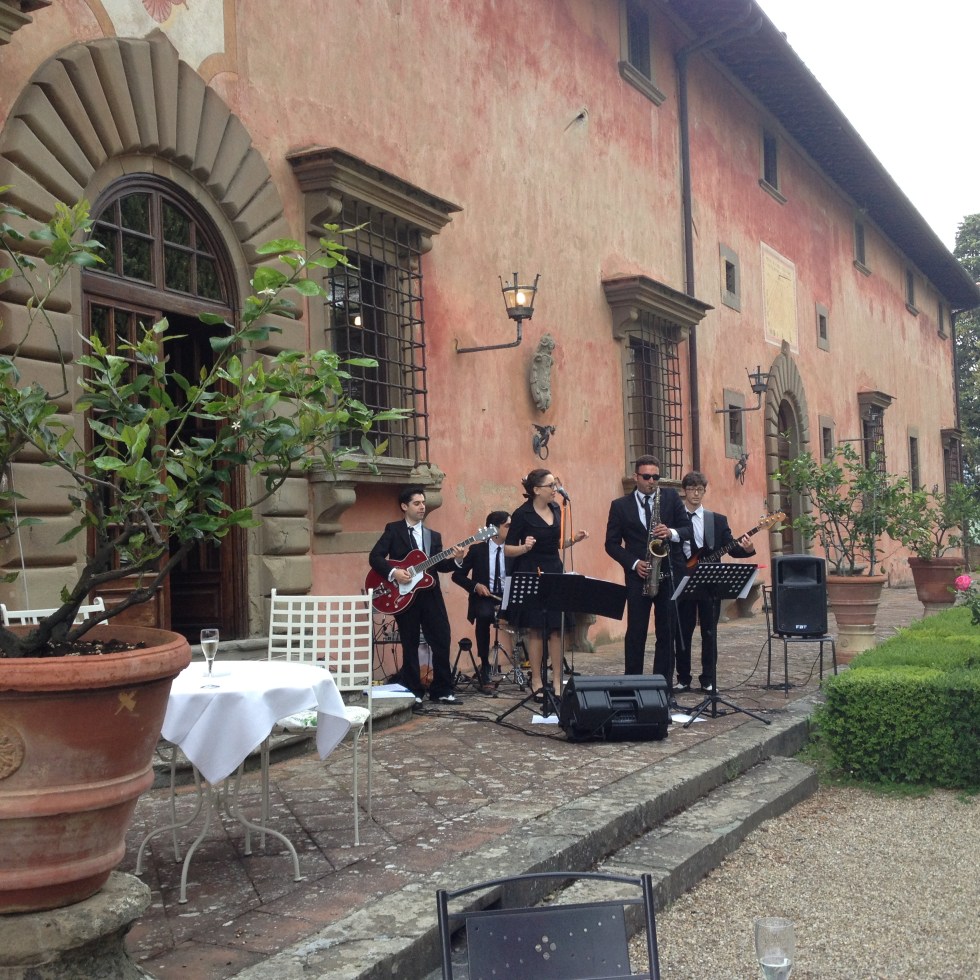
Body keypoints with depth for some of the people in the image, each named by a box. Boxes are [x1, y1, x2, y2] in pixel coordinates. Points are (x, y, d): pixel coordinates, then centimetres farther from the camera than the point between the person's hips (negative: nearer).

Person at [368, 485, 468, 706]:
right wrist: (393, 572, -21)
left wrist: (456, 559, -12)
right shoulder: (393, 530, 2)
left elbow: (439, 565, 6)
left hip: (430, 594, 4)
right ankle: (413, 692, 14)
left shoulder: (434, 535, 15)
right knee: (410, 645, 4)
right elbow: (374, 557, -7)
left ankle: (442, 690, 11)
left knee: (442, 641, 0)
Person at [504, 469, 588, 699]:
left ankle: (557, 680, 9)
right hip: (531, 575, -5)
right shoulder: (522, 514, -11)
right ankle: (536, 681, 10)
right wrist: (524, 547, -27)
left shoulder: (556, 509, 7)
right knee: (535, 630, 0)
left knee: (557, 628, 3)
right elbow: (507, 550, -9)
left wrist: (573, 539, 1)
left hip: (555, 572, 5)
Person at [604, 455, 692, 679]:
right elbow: (611, 543, 4)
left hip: (669, 574, 1)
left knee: (667, 632, 5)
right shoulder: (620, 505, 4)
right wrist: (634, 563, -10)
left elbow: (688, 528, 5)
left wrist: (672, 533, -17)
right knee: (636, 633, -1)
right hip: (638, 576, -1)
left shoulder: (672, 497, 7)